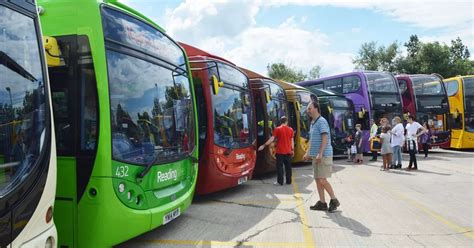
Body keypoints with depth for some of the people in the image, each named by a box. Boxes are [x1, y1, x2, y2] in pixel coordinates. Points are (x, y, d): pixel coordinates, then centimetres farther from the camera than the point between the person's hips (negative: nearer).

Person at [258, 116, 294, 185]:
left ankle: (280, 181, 3)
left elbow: (272, 139, -9)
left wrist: (264, 145, -5)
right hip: (288, 152, 3)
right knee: (288, 167, 10)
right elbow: (292, 141, 6)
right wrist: (292, 150, 14)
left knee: (279, 167, 2)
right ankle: (288, 181, 15)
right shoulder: (290, 129, 3)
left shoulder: (277, 129, -5)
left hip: (280, 151, -3)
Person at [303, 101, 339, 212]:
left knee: (322, 180, -8)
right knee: (318, 179, 8)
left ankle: (334, 200, 6)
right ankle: (322, 203, 14)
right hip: (316, 156, 9)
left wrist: (320, 154, -25)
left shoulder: (321, 121, -11)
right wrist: (308, 153, 18)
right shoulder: (313, 123, 17)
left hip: (323, 156, -9)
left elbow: (325, 139, -19)